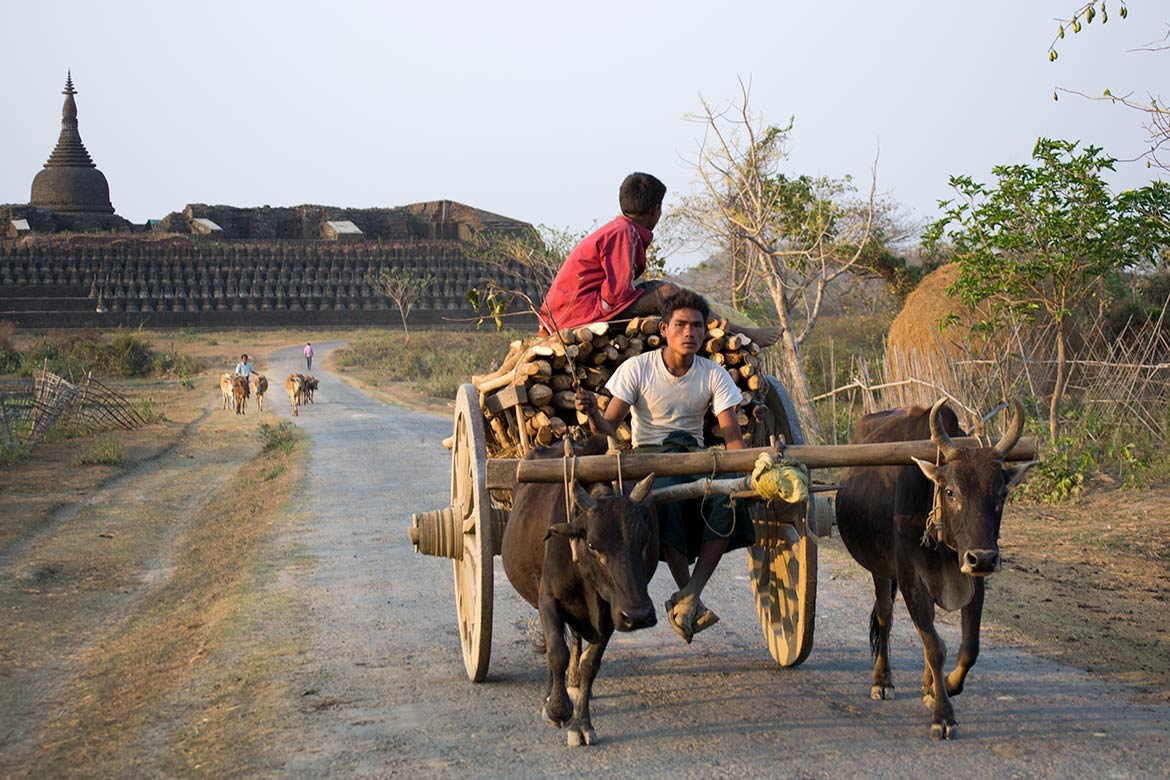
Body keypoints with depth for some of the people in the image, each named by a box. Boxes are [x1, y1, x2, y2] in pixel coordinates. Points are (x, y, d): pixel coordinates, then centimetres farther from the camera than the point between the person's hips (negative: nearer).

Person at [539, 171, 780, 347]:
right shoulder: (624, 233, -12)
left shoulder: (612, 231, 19)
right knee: (665, 293, -13)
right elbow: (618, 293, -18)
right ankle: (743, 335, -6)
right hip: (581, 311, -11)